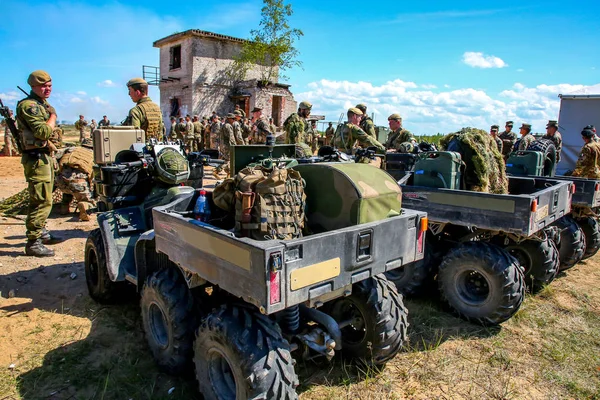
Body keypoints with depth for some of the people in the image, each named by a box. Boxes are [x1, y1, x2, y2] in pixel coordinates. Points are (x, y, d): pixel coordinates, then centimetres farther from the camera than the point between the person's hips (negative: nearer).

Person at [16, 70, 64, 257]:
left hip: (45, 156, 10)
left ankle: (41, 232, 31)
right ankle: (33, 243, -6)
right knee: (42, 201, -11)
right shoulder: (28, 105, -13)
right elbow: (43, 131, -24)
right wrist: (53, 116, -9)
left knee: (43, 199, 18)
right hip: (36, 158, -10)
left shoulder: (42, 104, 16)